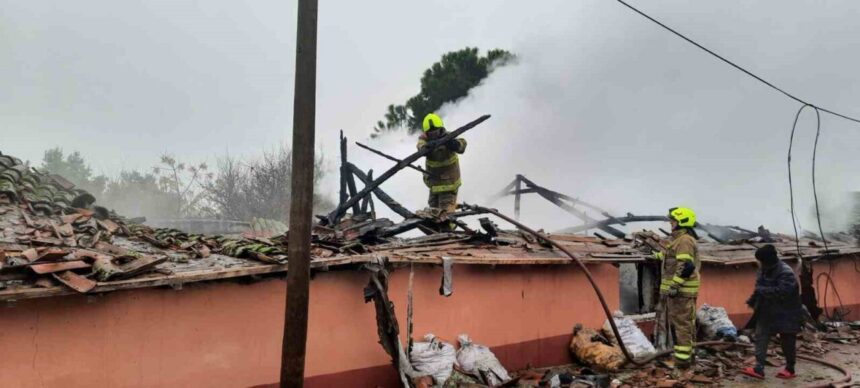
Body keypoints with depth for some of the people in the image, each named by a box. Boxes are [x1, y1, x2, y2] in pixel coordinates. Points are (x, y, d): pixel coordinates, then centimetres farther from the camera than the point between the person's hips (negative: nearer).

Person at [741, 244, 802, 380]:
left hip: (785, 314, -8)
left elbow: (782, 292, -34)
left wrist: (762, 291, -26)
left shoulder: (785, 273, -24)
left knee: (787, 342, 8)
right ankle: (759, 368, 1)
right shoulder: (764, 269, 4)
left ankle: (790, 369, 25)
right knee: (760, 338, 1)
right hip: (766, 312, 8)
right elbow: (760, 287, 17)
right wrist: (752, 300, 4)